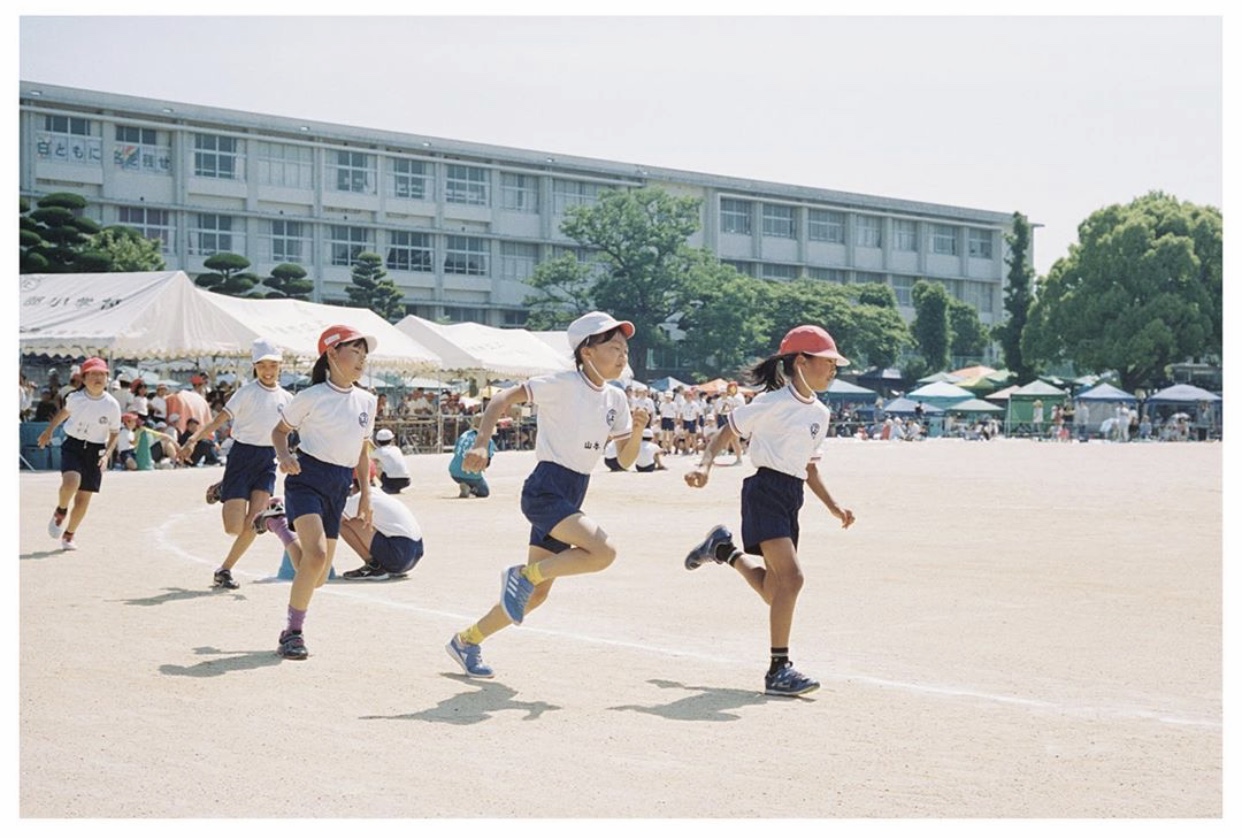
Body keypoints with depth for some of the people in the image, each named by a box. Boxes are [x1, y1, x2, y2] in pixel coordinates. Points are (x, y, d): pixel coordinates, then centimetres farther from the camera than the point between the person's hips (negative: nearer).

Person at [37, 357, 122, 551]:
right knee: (71, 481, -28)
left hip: (95, 451, 1)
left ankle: (69, 535, 24)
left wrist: (107, 454, -10)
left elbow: (115, 433, 3)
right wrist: (49, 431, 23)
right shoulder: (75, 398, -5)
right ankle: (61, 511, 4)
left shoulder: (112, 405, -8)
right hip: (73, 446, -1)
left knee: (83, 498, 2)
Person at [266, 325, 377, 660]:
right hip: (308, 477, -6)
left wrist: (365, 494, 15)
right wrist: (284, 455, -16)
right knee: (316, 554, -26)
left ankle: (277, 523, 36)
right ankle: (293, 632, -9)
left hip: (339, 487, 6)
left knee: (316, 577, 8)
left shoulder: (366, 401, 9)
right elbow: (280, 430, 4)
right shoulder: (312, 397, -7)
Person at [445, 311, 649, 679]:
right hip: (545, 489, -8)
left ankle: (467, 641, 26)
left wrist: (636, 431, -8)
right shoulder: (564, 384, -12)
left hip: (571, 497, 8)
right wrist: (481, 443, -29)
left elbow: (625, 460, 12)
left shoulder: (615, 399, 10)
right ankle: (524, 575, -8)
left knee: (537, 593, 10)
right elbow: (504, 398, -17)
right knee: (603, 551, -27)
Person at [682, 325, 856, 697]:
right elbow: (726, 432, -5)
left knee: (774, 589, 11)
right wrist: (704, 465, -20)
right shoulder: (775, 402, -9)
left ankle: (725, 550, 37)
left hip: (792, 496, 8)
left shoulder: (820, 413, 14)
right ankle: (779, 670, -14)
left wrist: (833, 506, 15)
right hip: (766, 489, -8)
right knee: (791, 577, -19)